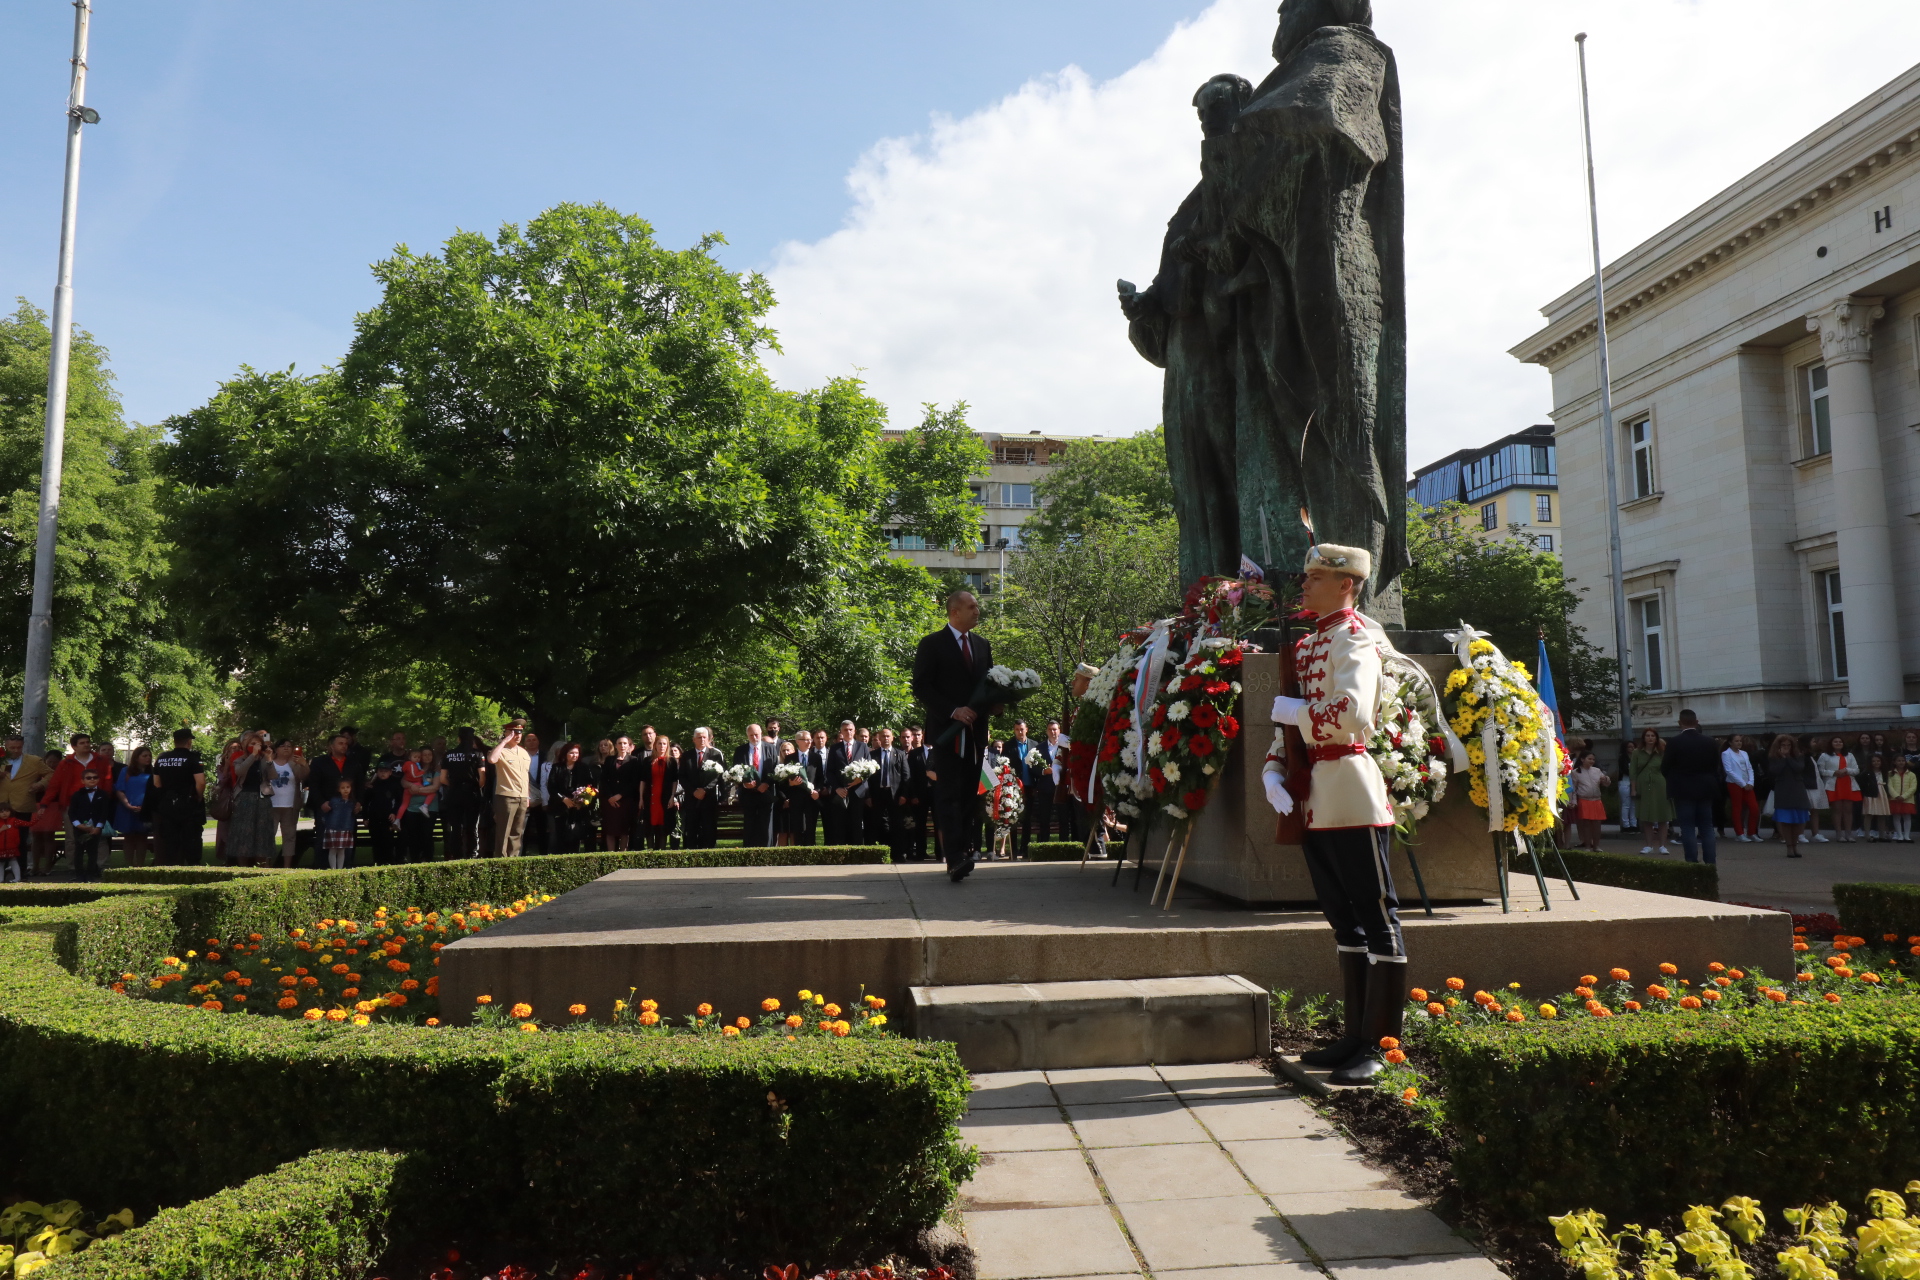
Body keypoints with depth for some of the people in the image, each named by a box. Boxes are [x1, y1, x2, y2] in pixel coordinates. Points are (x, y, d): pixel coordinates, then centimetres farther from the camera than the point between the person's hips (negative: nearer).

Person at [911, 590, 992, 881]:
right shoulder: (932, 644, -1)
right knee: (949, 794, -12)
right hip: (947, 730, -5)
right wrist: (953, 711, -18)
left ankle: (966, 852, 5)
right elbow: (921, 688, -7)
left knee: (970, 794, 3)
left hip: (975, 731, 5)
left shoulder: (983, 645, 17)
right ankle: (955, 857, -19)